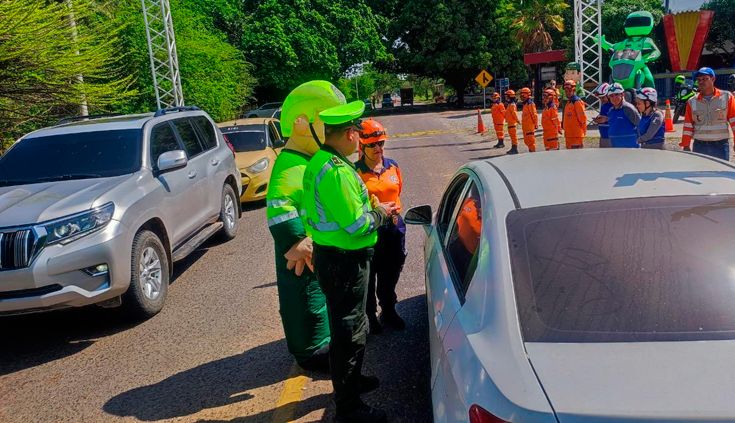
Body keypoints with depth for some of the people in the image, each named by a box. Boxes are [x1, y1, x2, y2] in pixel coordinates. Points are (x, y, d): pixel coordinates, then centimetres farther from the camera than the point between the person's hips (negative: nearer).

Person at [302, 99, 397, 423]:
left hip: (331, 256, 10)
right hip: (344, 262, -10)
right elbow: (357, 225, -25)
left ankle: (351, 380, 44)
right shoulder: (337, 171, -26)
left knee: (352, 326, 25)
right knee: (349, 332, 4)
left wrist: (371, 209, 9)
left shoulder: (320, 162, 7)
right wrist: (381, 214, -7)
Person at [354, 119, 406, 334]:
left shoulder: (392, 166, 3)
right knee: (368, 277, 8)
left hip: (394, 227, 5)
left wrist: (393, 210, 0)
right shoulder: (355, 171, -12)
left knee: (390, 275, 19)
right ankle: (370, 316, 26)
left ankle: (388, 311, 38)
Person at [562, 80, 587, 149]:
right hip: (568, 134, 10)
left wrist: (583, 130, -11)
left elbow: (582, 117, -15)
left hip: (576, 135, -10)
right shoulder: (568, 103, 16)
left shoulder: (577, 102, -13)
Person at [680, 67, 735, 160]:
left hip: (721, 146, -1)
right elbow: (688, 126, 7)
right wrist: (686, 145, 3)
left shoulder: (727, 97, 1)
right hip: (699, 146, 1)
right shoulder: (692, 102, 5)